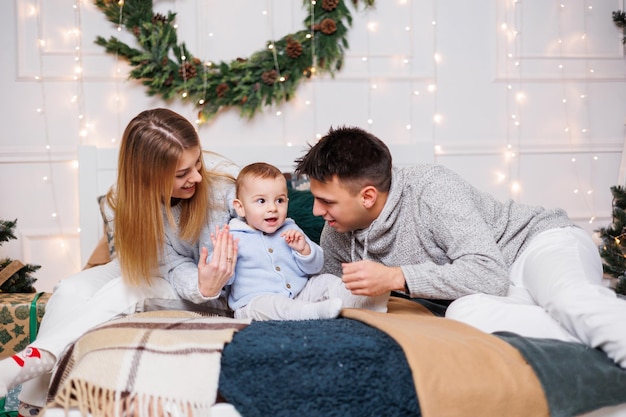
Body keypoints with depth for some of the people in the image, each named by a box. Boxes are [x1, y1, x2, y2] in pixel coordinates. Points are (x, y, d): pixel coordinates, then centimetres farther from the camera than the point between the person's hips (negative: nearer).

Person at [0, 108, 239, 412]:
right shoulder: (130, 199, -18)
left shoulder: (221, 194, -26)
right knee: (71, 290, -21)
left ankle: (34, 359, -31)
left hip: (202, 288, -3)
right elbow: (175, 266, -22)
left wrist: (208, 286, -43)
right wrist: (200, 287, -45)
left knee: (122, 291, -31)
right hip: (152, 271, 4)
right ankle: (32, 405, -20)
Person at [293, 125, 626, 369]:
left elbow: (489, 273, -29)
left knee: (570, 298, -41)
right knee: (464, 311, -35)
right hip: (501, 296, 4)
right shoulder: (336, 238, -1)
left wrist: (396, 277, -31)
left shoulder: (431, 188, -22)